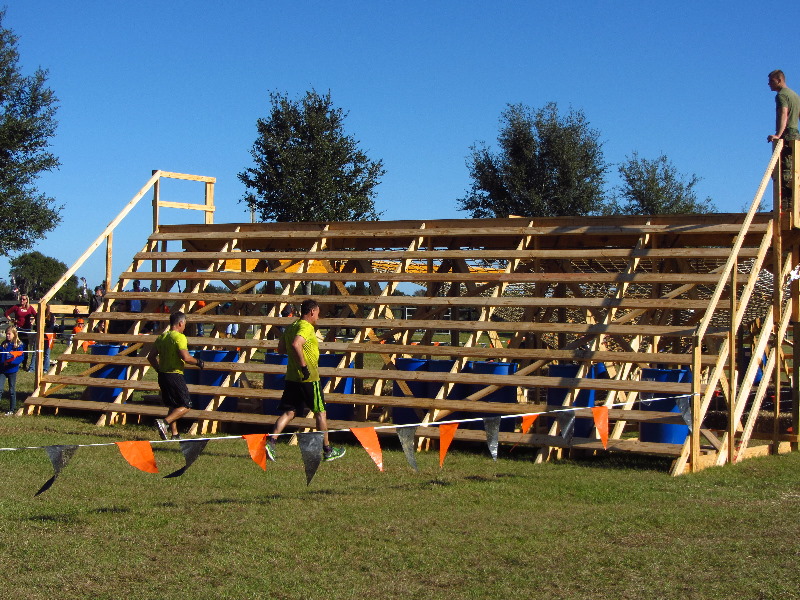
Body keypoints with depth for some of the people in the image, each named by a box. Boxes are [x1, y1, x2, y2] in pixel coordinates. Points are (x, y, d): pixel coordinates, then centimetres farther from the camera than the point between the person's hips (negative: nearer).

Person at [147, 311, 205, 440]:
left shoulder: (161, 337, 11)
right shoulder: (179, 337, -13)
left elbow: (151, 357, 12)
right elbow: (185, 357, -22)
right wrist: (198, 362, -5)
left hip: (162, 375, 8)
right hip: (175, 375, -8)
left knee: (173, 405, 19)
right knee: (186, 405, 0)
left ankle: (175, 434, 17)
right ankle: (164, 422, -18)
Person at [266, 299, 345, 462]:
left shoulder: (291, 327, 14)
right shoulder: (306, 327, -13)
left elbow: (281, 349, 19)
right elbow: (296, 344, -30)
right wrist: (304, 366, -26)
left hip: (291, 378, 8)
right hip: (309, 378, -8)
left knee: (289, 412, 6)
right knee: (320, 412, 5)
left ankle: (271, 441, -11)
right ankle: (328, 451, 14)